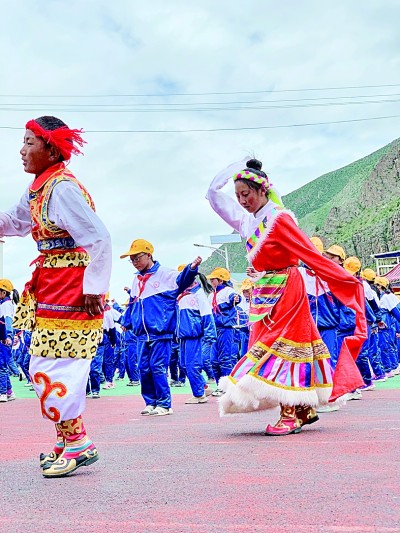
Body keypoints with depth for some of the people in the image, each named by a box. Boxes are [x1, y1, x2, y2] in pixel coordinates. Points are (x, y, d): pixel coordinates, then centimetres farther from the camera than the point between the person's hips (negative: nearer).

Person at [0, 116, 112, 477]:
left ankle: (77, 443, 7)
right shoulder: (38, 188, 12)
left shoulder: (63, 188, -18)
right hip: (51, 290, 10)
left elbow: (99, 238, -23)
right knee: (45, 368, 15)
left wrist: (93, 287, -21)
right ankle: (70, 439, 26)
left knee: (54, 369, -7)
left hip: (72, 292, -10)